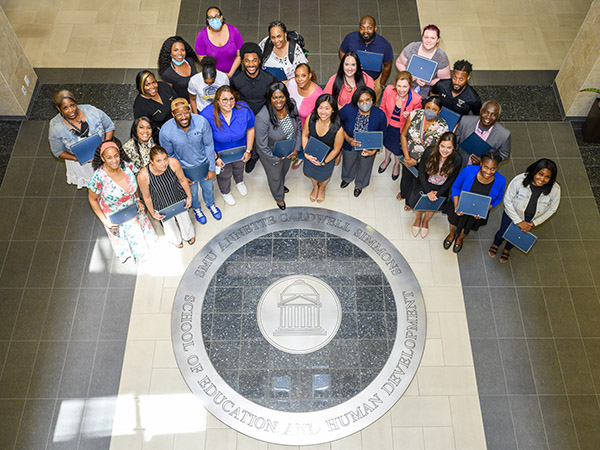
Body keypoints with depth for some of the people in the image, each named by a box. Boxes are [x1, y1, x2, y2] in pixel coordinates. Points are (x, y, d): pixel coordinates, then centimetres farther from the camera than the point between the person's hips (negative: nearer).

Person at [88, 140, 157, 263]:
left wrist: (138, 200, -7)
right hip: (115, 216, -4)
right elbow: (92, 200, -18)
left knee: (140, 230, 30)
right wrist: (104, 221, -19)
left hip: (133, 208, 4)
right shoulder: (99, 178, -36)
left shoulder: (127, 166, -24)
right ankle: (126, 252, 60)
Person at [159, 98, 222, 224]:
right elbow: (168, 155, -13)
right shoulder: (166, 131, -31)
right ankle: (196, 208, 61)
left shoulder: (202, 122, -30)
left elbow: (209, 146, -14)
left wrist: (211, 169, -7)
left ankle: (211, 204, 62)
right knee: (192, 191, 26)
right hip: (185, 168, -1)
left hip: (204, 163, 1)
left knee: (208, 186, 28)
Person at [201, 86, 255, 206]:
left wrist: (248, 150, -9)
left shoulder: (244, 109, -29)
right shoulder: (207, 114, -35)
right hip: (221, 153, -2)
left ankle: (239, 182, 71)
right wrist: (215, 158, -19)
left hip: (240, 148, 2)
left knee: (239, 166, 34)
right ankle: (225, 192, 60)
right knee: (225, 174, 25)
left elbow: (250, 129, -12)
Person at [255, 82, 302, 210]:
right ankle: (279, 197, 58)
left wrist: (297, 148, -8)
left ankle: (281, 185, 72)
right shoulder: (262, 118, -40)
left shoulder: (291, 106, -23)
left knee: (284, 170, 36)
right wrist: (275, 159, -17)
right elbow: (262, 145, -29)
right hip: (271, 153, -5)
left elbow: (298, 127, -5)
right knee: (275, 176, 25)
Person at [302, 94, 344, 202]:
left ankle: (322, 188, 69)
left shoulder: (338, 129, -39)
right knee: (311, 172, 33)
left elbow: (336, 149, -21)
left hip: (327, 158, -2)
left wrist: (324, 162, -12)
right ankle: (315, 186, 70)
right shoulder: (311, 119, -31)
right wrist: (306, 154, -17)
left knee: (325, 176, 31)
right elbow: (305, 135, -10)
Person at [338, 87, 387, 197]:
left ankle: (359, 184, 65)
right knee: (348, 163, 32)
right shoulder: (348, 110, -31)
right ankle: (347, 178, 69)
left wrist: (374, 151, -25)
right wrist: (348, 139, -24)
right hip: (349, 145, 0)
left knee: (364, 166, 29)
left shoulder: (380, 115, -30)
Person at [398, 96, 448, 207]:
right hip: (409, 154, 2)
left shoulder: (442, 127, -24)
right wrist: (407, 157, -15)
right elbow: (403, 135, -10)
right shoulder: (415, 115, -20)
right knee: (406, 176, 27)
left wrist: (417, 161, -18)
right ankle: (403, 192, 63)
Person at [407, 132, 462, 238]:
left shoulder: (456, 159, -21)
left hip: (441, 187, 0)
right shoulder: (429, 152, -22)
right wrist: (428, 191, -20)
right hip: (425, 183, 0)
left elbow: (451, 180, -9)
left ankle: (425, 221, 20)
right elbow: (421, 172, -12)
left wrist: (437, 193, -19)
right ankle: (418, 219, 19)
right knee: (415, 200, -17)